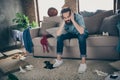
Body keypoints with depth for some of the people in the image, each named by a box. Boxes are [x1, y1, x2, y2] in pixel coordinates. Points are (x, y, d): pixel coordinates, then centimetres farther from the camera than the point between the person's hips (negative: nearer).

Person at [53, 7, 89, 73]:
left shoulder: (78, 17, -31)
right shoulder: (64, 20, -19)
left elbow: (81, 31, -45)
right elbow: (58, 34, -29)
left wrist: (73, 20, -44)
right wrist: (64, 22, -36)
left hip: (82, 33, -4)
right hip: (72, 33, 4)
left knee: (81, 36, -39)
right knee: (60, 37, -20)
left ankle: (83, 62, -36)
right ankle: (59, 59, -10)